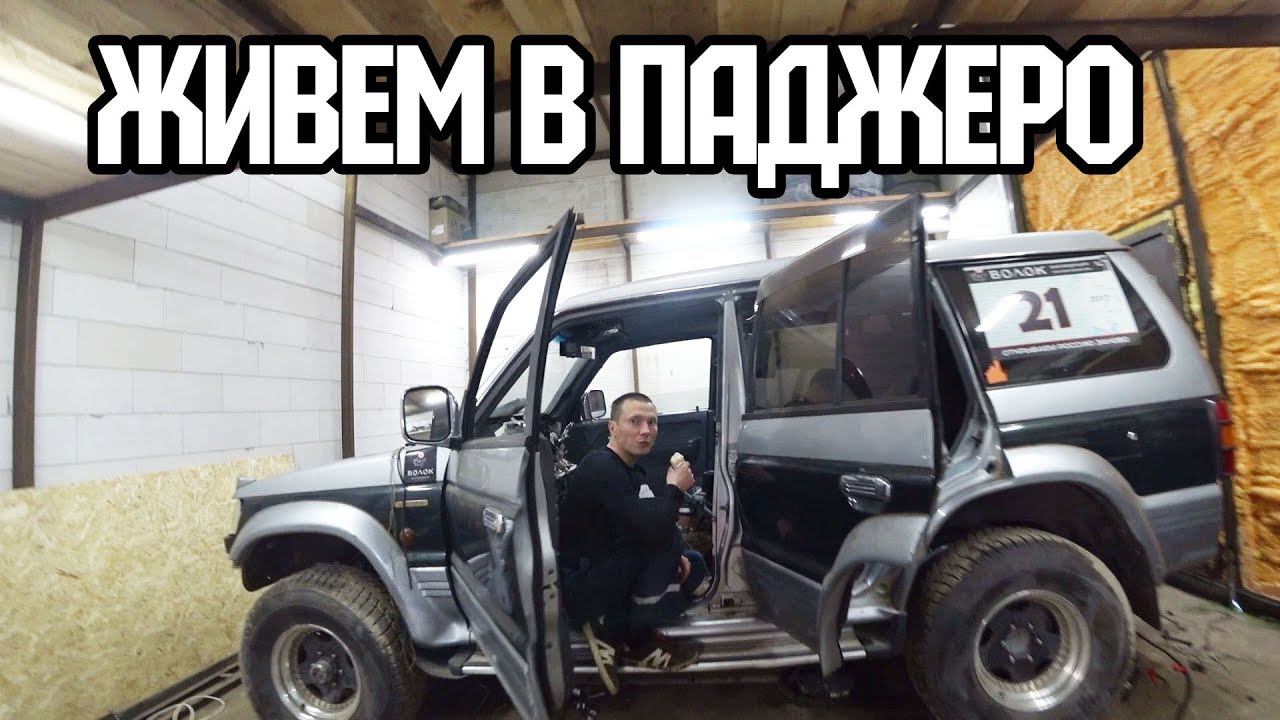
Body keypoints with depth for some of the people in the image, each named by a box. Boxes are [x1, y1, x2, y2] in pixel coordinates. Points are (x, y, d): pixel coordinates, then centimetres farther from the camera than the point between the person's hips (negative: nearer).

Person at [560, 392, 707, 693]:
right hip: (583, 586, -10)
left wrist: (675, 557, -5)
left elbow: (648, 528, 14)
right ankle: (629, 636, -7)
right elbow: (650, 531, -34)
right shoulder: (601, 467, -23)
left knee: (694, 565, 11)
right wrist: (674, 488, -17)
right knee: (669, 539, -24)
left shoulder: (632, 470, 8)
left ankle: (614, 627, 3)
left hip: (607, 574, 10)